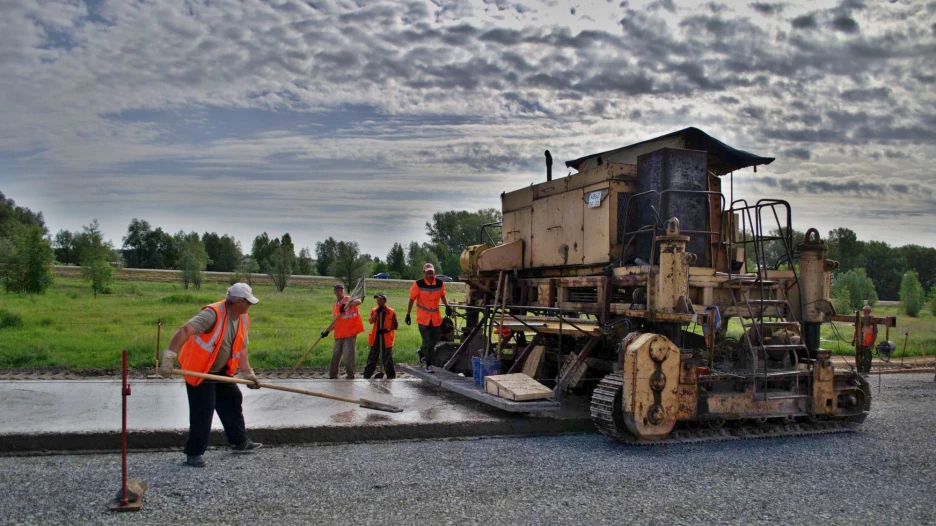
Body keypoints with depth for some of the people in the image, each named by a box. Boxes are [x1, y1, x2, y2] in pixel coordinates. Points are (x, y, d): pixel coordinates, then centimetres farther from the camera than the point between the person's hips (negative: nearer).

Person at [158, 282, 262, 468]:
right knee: (202, 412, -7)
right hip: (199, 371, -8)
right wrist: (169, 357, -47)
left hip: (221, 371, 8)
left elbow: (241, 349, 7)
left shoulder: (244, 320, -2)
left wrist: (247, 373, 1)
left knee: (233, 402, 16)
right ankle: (194, 453, 8)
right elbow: (185, 331, -39)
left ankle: (239, 441, 33)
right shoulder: (213, 314, -28)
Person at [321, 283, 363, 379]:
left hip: (350, 333, -6)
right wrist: (327, 331, 12)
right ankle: (332, 376, 17)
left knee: (348, 356, -7)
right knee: (335, 356, 8)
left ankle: (350, 375, 4)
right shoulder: (334, 306, 17)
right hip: (338, 335, 6)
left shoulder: (349, 299, -3)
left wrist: (347, 305, -42)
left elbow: (358, 302, -27)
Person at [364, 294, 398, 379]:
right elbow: (371, 321, -11)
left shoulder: (391, 312, -3)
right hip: (375, 337, 3)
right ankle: (367, 375, 15)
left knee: (387, 358, 1)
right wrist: (377, 312, -18)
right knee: (372, 357, 8)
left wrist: (387, 329, -18)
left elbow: (395, 325, -2)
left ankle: (391, 375, 8)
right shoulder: (374, 311, 5)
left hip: (386, 338, -3)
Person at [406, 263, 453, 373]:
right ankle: (428, 364, 6)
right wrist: (408, 314, -4)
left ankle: (422, 352, 41)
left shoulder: (440, 283, -3)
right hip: (422, 317, -4)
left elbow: (442, 296, 14)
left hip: (436, 317, 4)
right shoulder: (418, 284, -12)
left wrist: (447, 306, -3)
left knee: (435, 338, 14)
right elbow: (412, 299, -4)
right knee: (427, 341, -4)